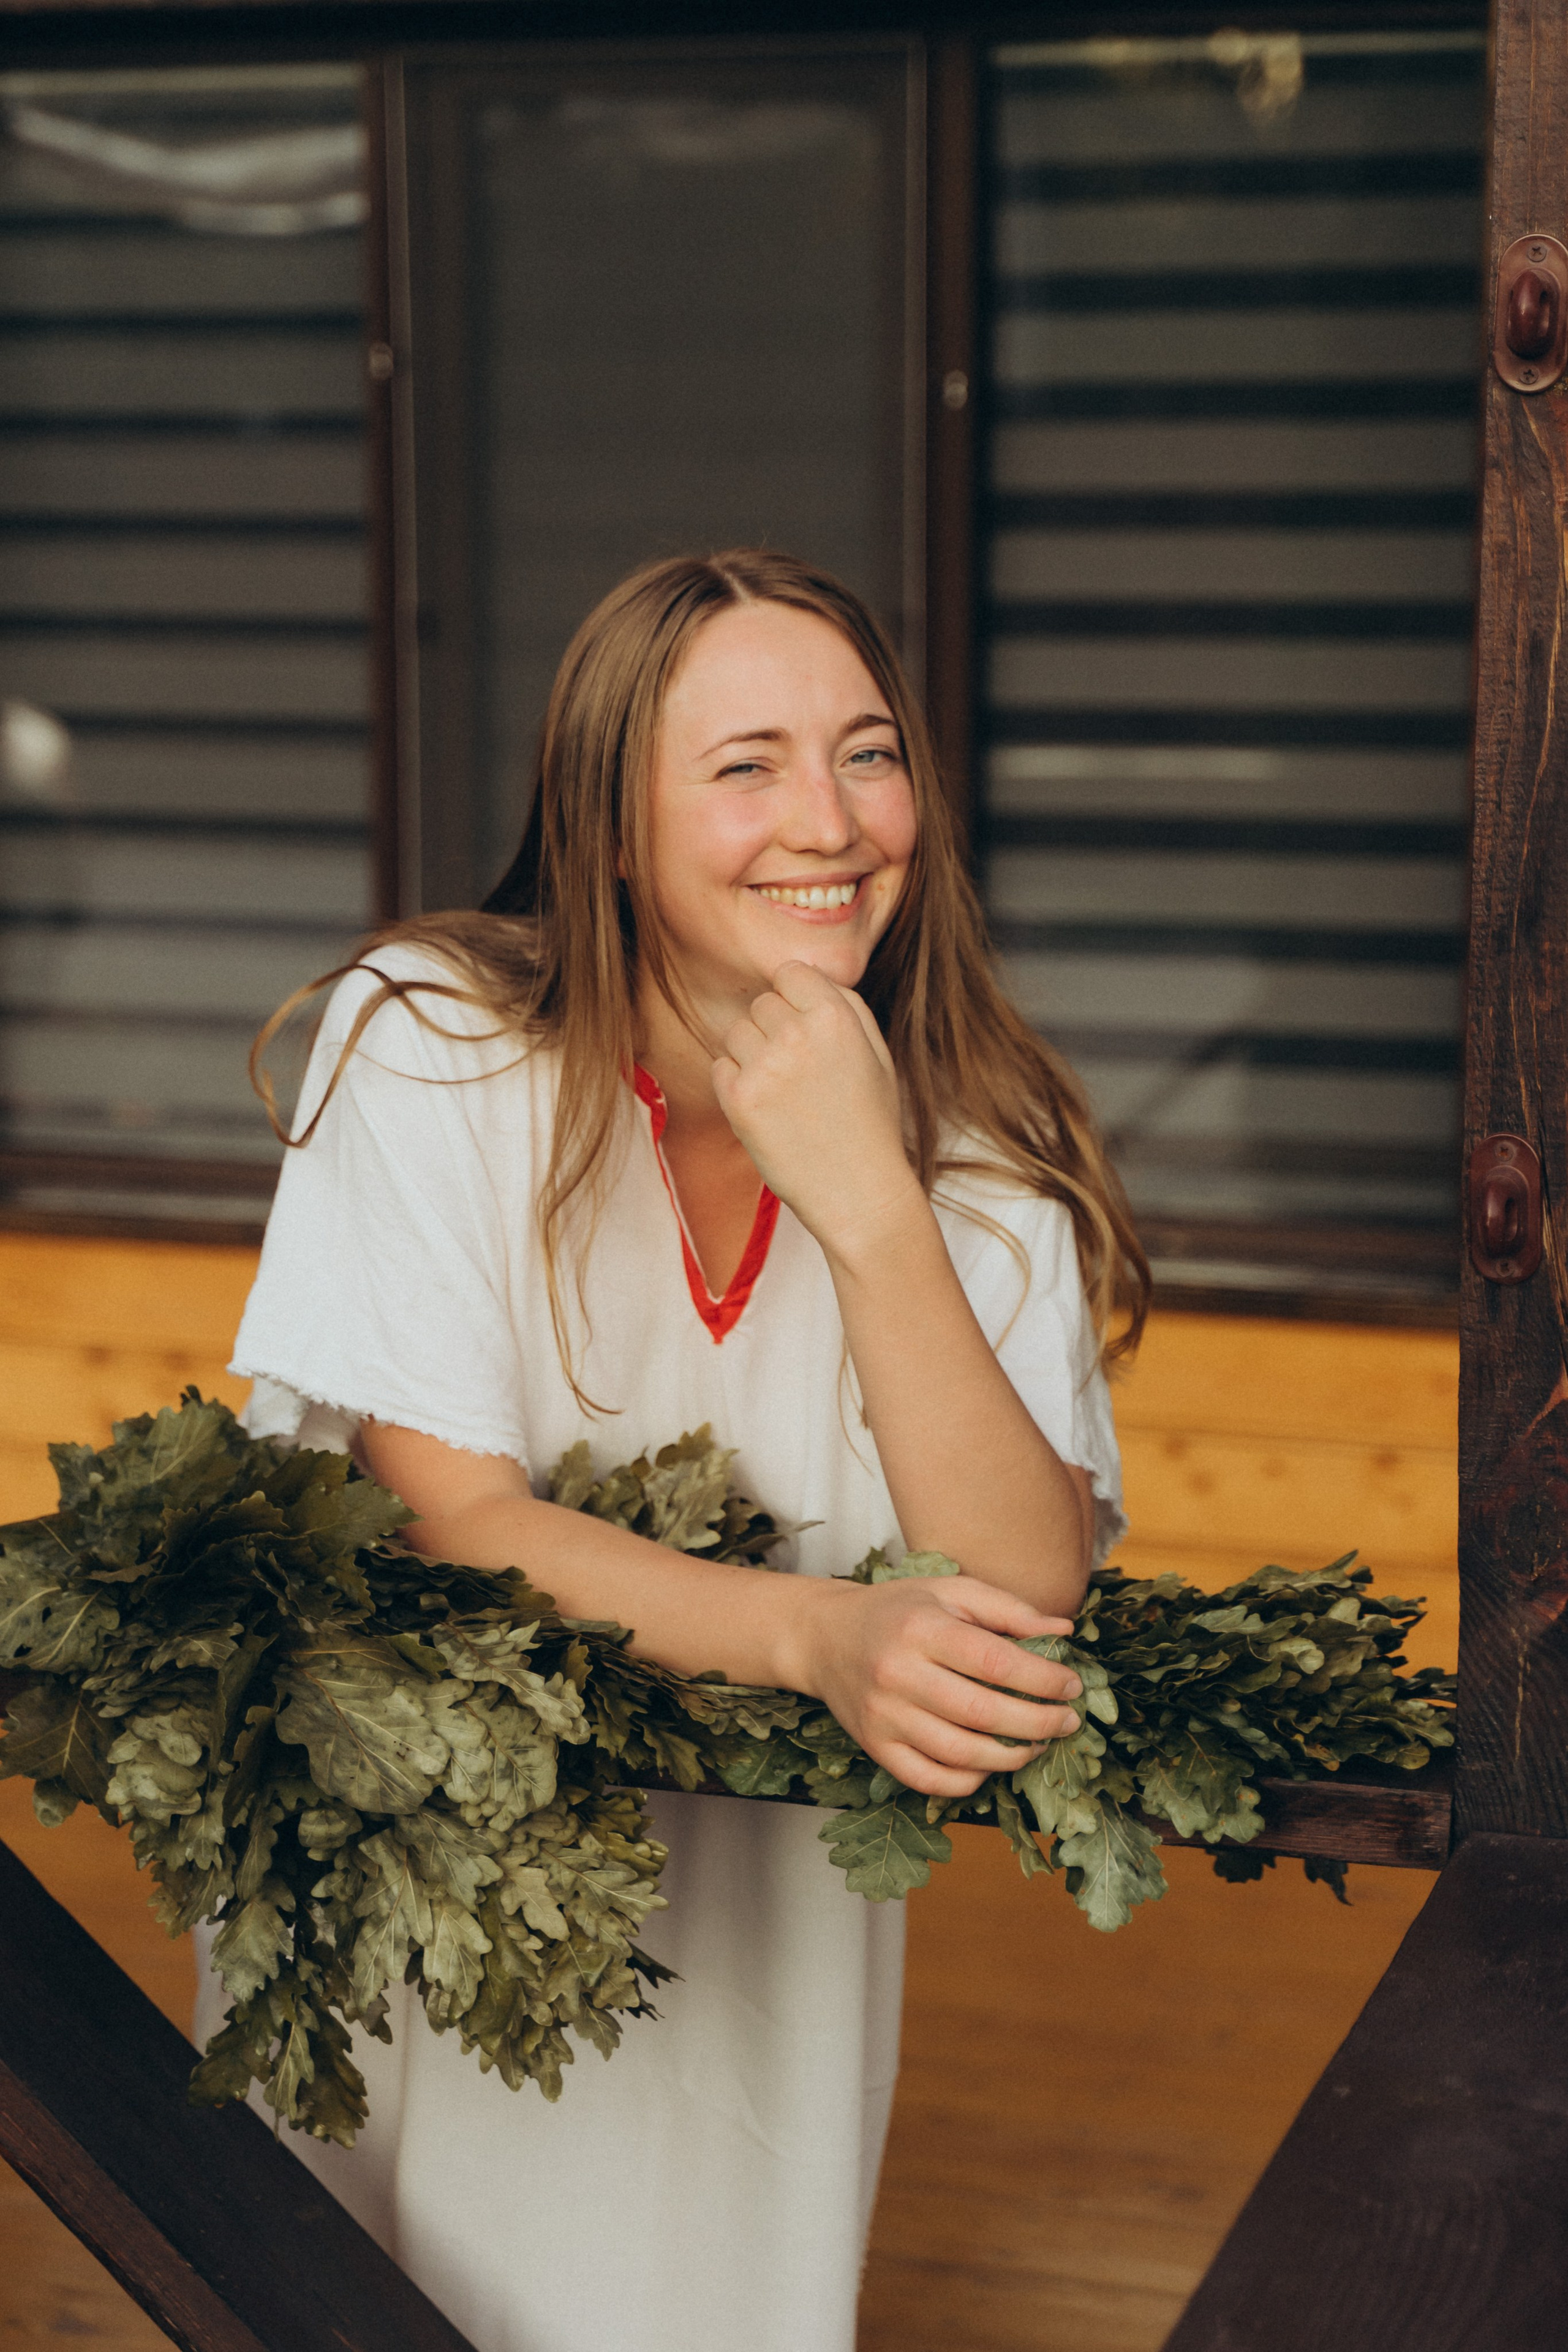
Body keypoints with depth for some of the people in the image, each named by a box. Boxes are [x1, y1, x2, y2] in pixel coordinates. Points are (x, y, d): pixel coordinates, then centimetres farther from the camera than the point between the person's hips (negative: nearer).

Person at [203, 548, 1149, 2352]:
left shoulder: (974, 1143, -14)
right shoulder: (431, 1042, -20)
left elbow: (1022, 1598, -25)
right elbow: (449, 1519, -24)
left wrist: (868, 1201, -35)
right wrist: (817, 1631, -39)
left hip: (766, 1892, 2)